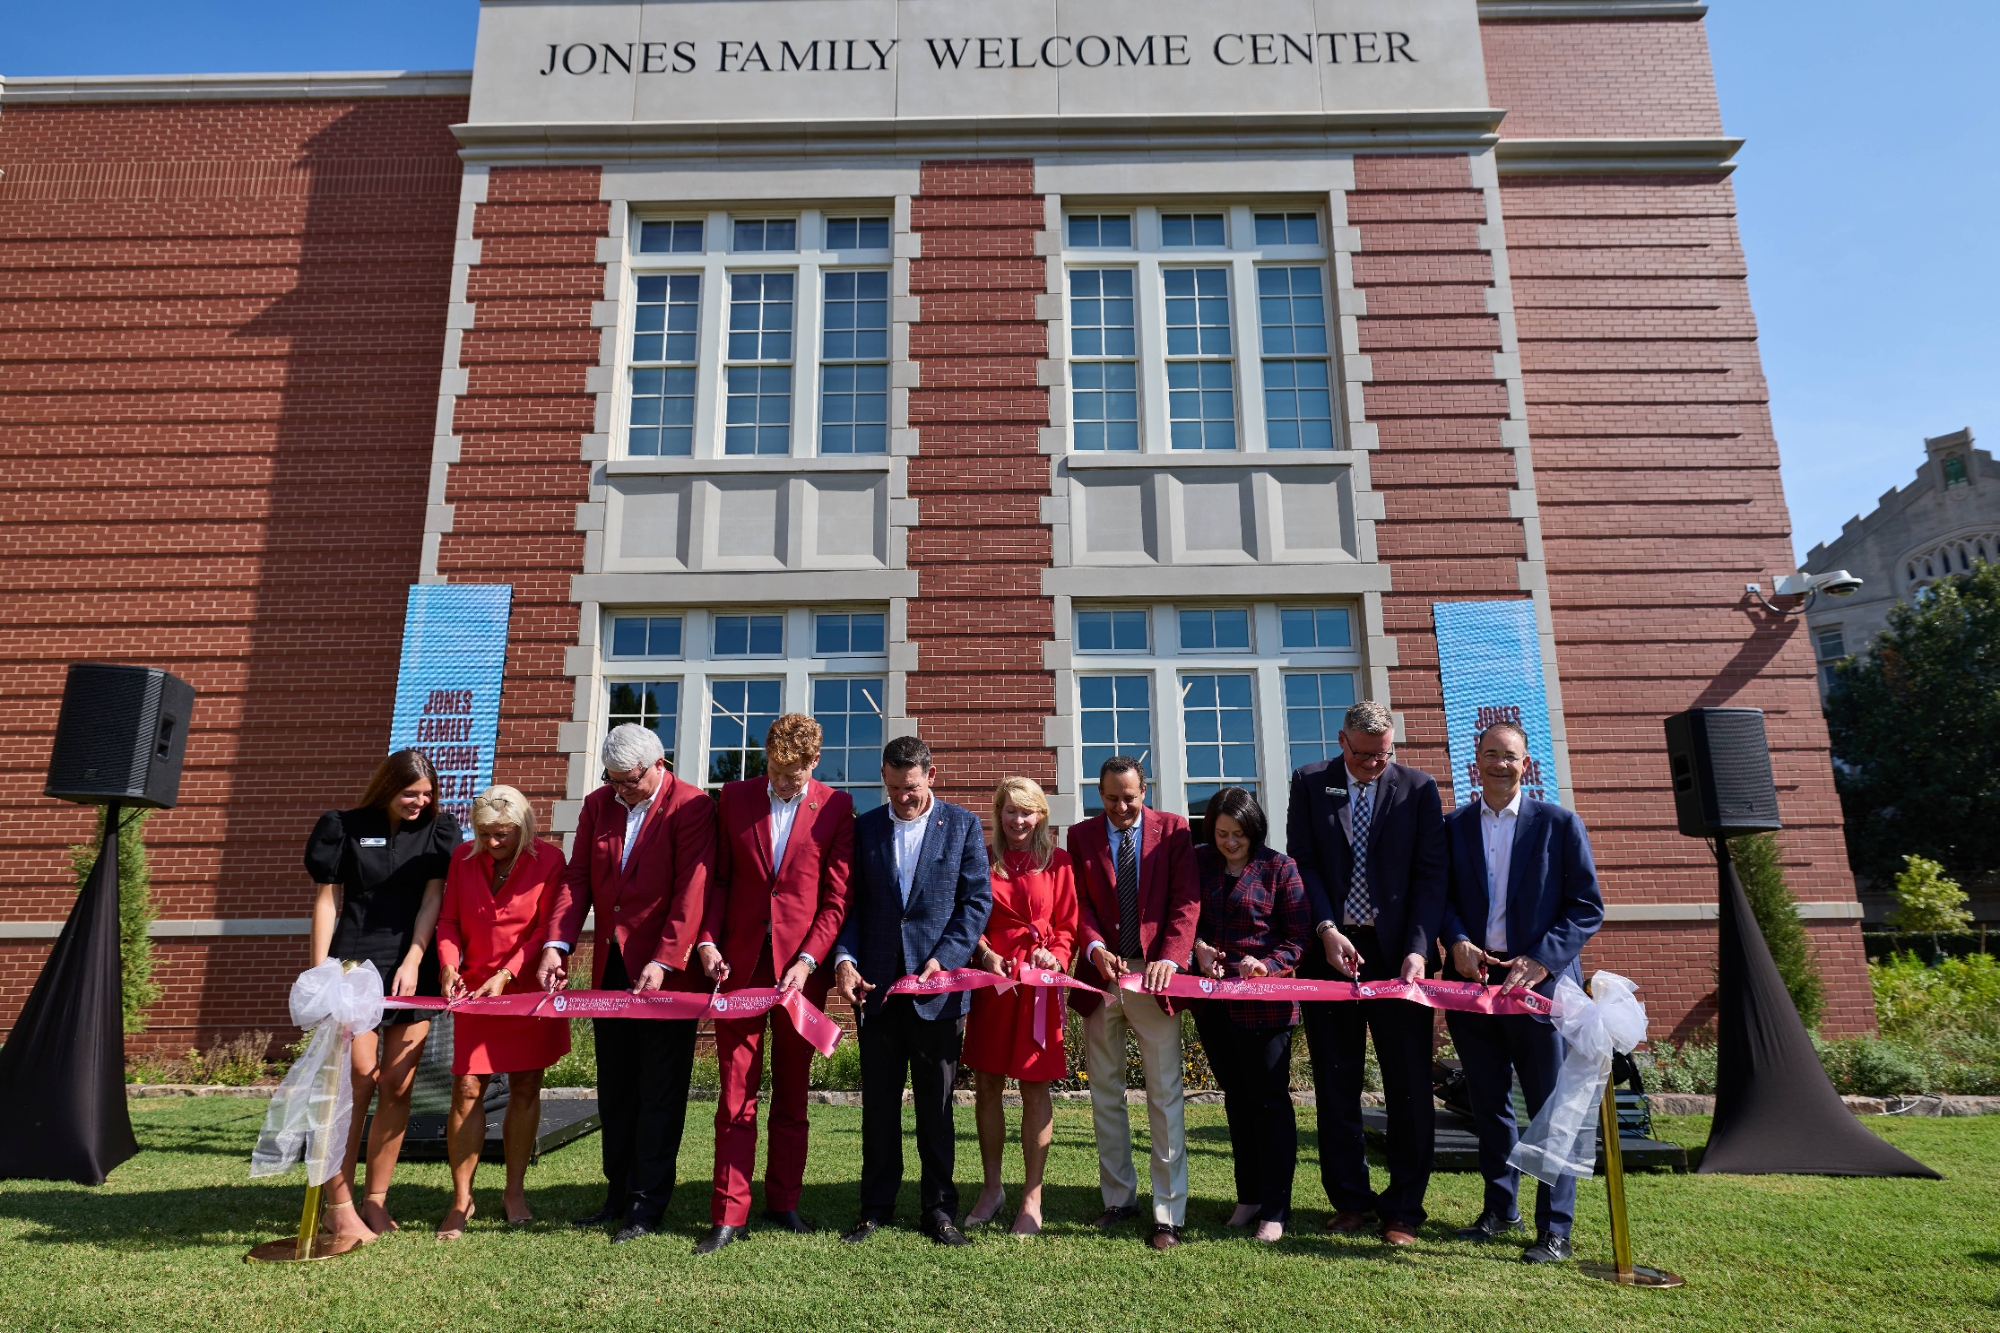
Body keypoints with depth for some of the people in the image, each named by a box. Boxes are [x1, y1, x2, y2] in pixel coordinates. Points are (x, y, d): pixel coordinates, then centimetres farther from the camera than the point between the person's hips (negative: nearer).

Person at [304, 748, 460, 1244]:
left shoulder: (438, 830, 8)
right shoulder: (343, 828, 2)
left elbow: (432, 898, 3)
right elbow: (326, 902, 2)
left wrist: (413, 961, -7)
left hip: (412, 969, 3)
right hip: (353, 967, -2)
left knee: (398, 1088, 3)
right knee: (360, 1083, -5)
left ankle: (376, 1200, 16)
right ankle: (338, 1206, 8)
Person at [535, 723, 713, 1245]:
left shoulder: (691, 806, -12)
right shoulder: (597, 804, 7)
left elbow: (691, 891, -17)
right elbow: (577, 879, 5)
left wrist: (664, 962, -23)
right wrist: (556, 945, -8)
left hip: (665, 968, -6)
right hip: (610, 967, 6)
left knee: (659, 1089, 2)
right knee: (614, 1087, 14)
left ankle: (648, 1201, 14)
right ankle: (619, 1192, 26)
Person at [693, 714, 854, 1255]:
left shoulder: (836, 807, -1)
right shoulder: (735, 797, 5)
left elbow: (837, 897, -2)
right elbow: (719, 880, 8)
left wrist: (807, 960, -11)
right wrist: (707, 941, -4)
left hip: (801, 966, -1)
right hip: (739, 962, 1)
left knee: (792, 1094, 11)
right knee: (736, 1094, 3)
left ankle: (783, 1203, 26)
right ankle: (730, 1215, 13)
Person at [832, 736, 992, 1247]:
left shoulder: (962, 825, 3)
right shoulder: (865, 827, 8)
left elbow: (978, 900, -1)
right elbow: (850, 902, 7)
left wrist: (944, 959, -11)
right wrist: (844, 959, -8)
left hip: (937, 984, -2)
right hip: (876, 983, 2)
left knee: (936, 1104, 8)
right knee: (878, 1102, 9)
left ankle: (938, 1209, 20)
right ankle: (876, 1208, 22)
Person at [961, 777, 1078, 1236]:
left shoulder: (1057, 862, 4)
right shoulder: (983, 860, 9)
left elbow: (1067, 924, 5)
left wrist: (1057, 956, -12)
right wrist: (986, 954, -9)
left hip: (1039, 982, -2)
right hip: (992, 979, 2)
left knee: (1035, 1087, 2)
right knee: (986, 1086, 7)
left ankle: (1032, 1197, 13)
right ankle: (992, 1188, 24)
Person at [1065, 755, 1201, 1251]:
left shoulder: (1173, 830, 2)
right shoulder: (1081, 835, 7)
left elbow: (1186, 900, -4)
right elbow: (1079, 902, 3)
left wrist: (1170, 958, -18)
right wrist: (1094, 948, -16)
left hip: (1154, 974, -2)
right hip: (1101, 975, 3)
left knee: (1165, 1094, 0)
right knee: (1105, 1094, 11)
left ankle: (1168, 1213, 8)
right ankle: (1119, 1198, 26)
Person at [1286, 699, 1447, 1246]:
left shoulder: (1418, 788, 3)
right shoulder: (1310, 783, 4)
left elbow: (1431, 874, -1)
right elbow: (1302, 863, 0)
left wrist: (1417, 949, -12)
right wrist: (1326, 929, -13)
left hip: (1396, 952, 0)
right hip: (1331, 949, 1)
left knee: (1409, 1083, 3)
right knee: (1335, 1083, 7)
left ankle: (1403, 1208, 16)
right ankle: (1351, 1200, 21)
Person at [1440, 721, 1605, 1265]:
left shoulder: (1560, 823, 0)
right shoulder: (1453, 827, 8)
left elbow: (1588, 907, -3)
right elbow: (1441, 897, 8)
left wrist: (1540, 961, -14)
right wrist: (1457, 942, -12)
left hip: (1541, 982, -3)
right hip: (1474, 977, 3)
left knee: (1552, 1109, 1)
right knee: (1488, 1103, 14)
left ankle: (1554, 1230, 13)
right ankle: (1500, 1208, 29)